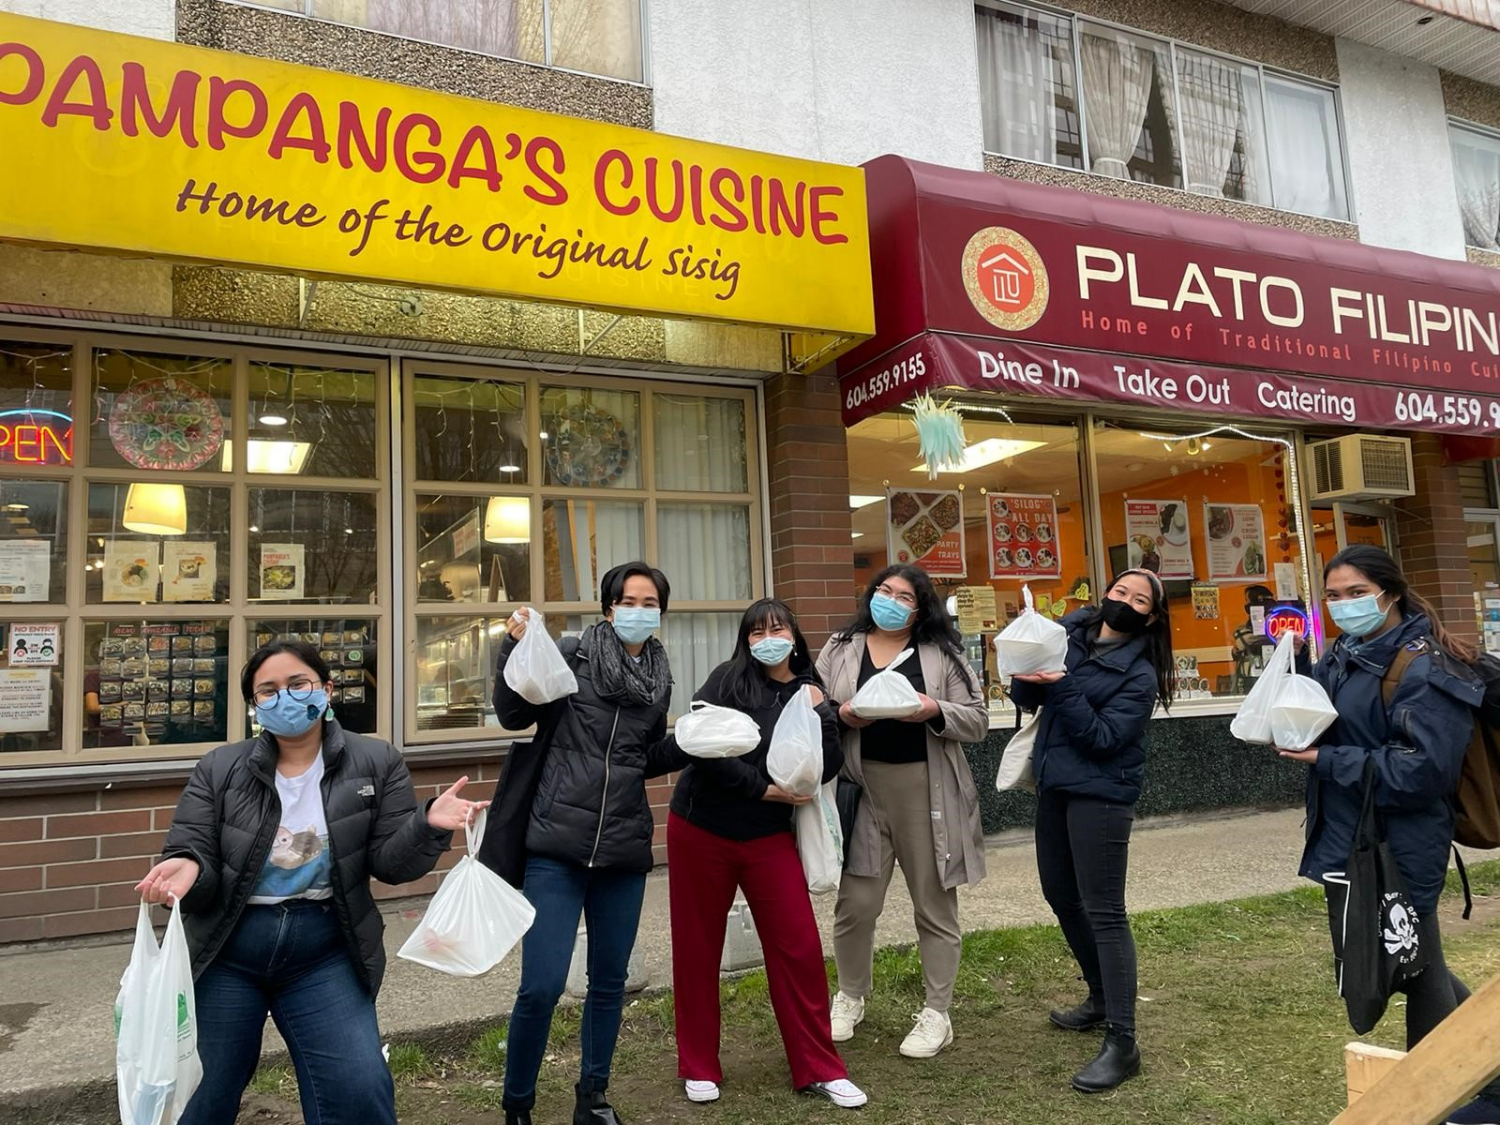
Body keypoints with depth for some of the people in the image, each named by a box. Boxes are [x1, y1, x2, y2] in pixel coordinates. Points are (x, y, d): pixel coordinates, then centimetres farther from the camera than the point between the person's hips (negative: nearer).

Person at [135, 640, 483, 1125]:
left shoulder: (376, 763, -5)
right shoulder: (219, 770, -3)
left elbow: (390, 862, -7)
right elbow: (192, 852, -3)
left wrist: (428, 824, -28)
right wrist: (188, 869, -27)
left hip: (324, 954, -1)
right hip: (225, 956, 1)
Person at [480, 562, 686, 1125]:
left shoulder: (659, 678, 9)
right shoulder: (571, 654, -6)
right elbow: (513, 714, -13)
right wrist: (515, 647, -25)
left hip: (624, 849, 5)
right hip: (557, 845, -4)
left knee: (609, 981, 14)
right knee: (542, 987, -6)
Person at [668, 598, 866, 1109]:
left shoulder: (807, 693, 5)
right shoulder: (727, 679, -6)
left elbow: (828, 768, 0)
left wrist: (820, 713, -12)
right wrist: (763, 787, -17)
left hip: (769, 837, 3)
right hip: (700, 831, -2)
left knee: (799, 948, 2)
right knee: (697, 950, 8)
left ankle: (820, 1068, 18)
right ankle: (699, 1067, 25)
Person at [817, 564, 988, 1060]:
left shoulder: (942, 653, 4)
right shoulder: (840, 650, 7)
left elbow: (977, 721, 1)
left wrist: (935, 711, -16)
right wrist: (842, 716, -14)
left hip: (926, 791, 0)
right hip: (862, 790, 1)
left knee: (935, 905, 9)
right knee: (855, 904, 5)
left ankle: (936, 1014, 26)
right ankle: (850, 998, 31)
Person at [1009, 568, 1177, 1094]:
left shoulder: (1140, 673, -11)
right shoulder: (1069, 630, 3)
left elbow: (1103, 737, -20)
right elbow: (1025, 698, 5)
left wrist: (1060, 687, -28)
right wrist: (1027, 676, -17)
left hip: (1099, 794, -7)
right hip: (1055, 785, 7)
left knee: (1103, 911, -5)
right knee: (1060, 895, 18)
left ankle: (1122, 1043, 3)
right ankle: (1102, 997, 37)